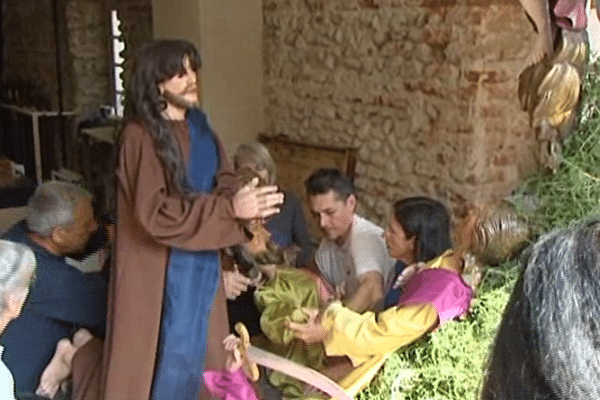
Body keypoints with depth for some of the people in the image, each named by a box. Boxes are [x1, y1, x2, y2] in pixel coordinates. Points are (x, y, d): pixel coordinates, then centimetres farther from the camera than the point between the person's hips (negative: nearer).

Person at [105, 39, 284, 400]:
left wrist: (245, 200, -18)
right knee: (171, 354, 1)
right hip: (161, 268, -8)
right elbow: (155, 212, -26)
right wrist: (231, 208, -27)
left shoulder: (198, 126, 6)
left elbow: (223, 180, 7)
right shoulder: (141, 136, -19)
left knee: (200, 351, 18)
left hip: (202, 259, 8)